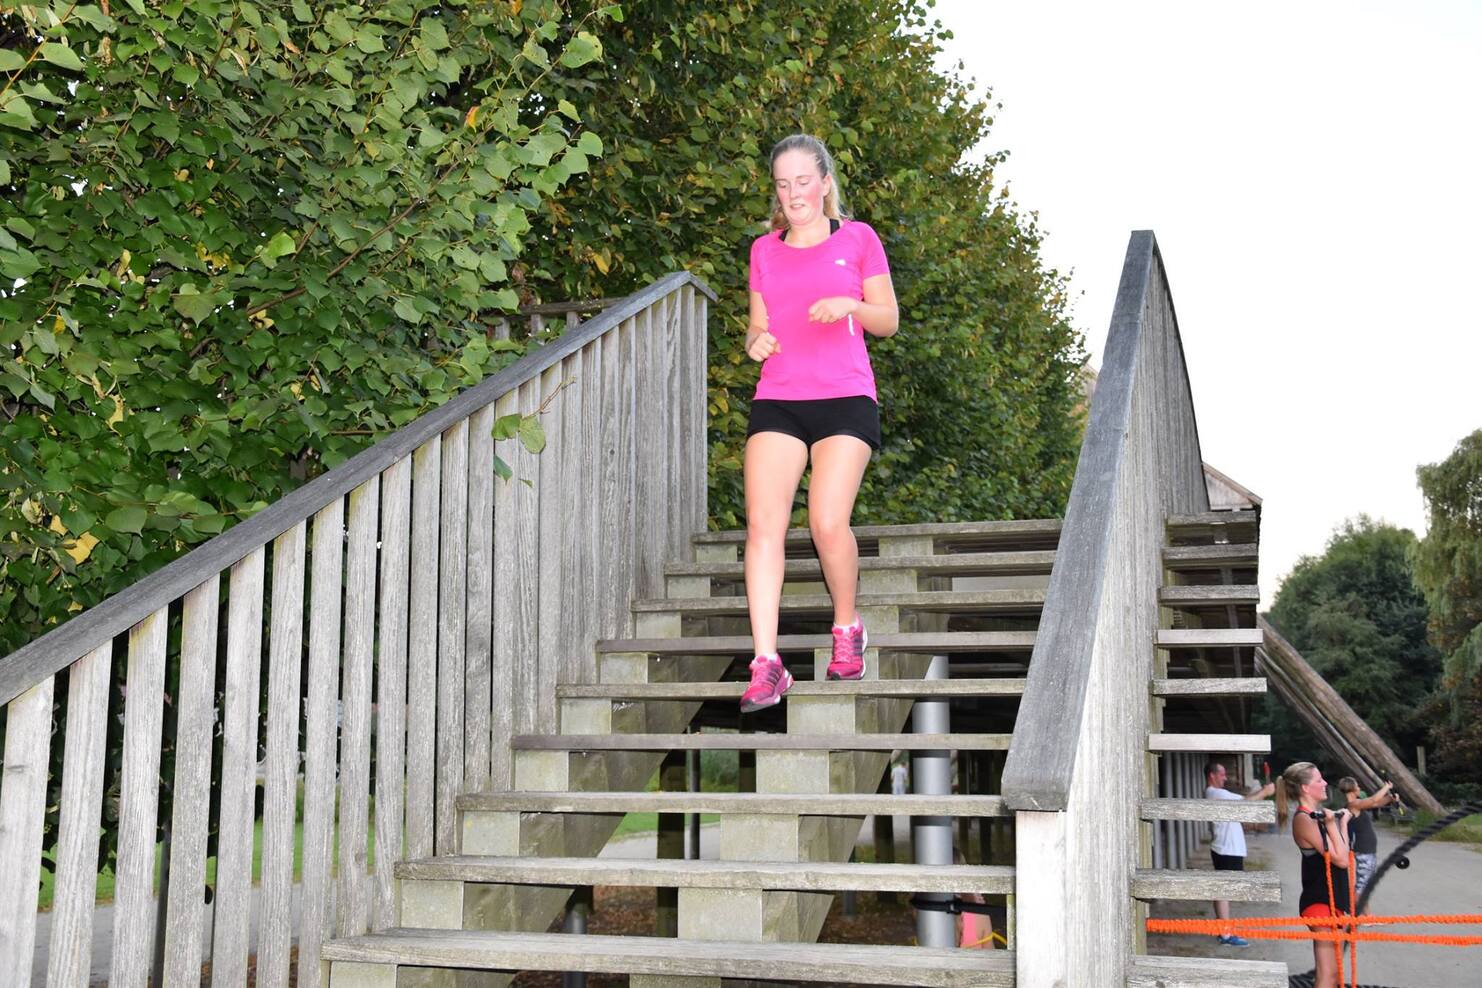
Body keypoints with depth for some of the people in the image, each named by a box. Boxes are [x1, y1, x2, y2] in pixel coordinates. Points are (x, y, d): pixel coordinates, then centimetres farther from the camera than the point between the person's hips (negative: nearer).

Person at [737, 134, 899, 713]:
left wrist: (851, 305, -11)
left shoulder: (857, 238, 8)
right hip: (777, 400, 3)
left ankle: (847, 628, 14)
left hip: (844, 398, -3)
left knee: (828, 523, -15)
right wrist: (755, 340, -3)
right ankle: (766, 665, -14)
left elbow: (889, 320, 8)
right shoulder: (765, 250, 16)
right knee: (763, 523, -13)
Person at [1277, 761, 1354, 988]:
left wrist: (1342, 822, 14)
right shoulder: (1304, 820, -17)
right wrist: (1332, 825, -15)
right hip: (1319, 903, -10)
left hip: (1331, 900, 10)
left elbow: (1342, 855, 15)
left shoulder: (1317, 816, 11)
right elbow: (1341, 859, -19)